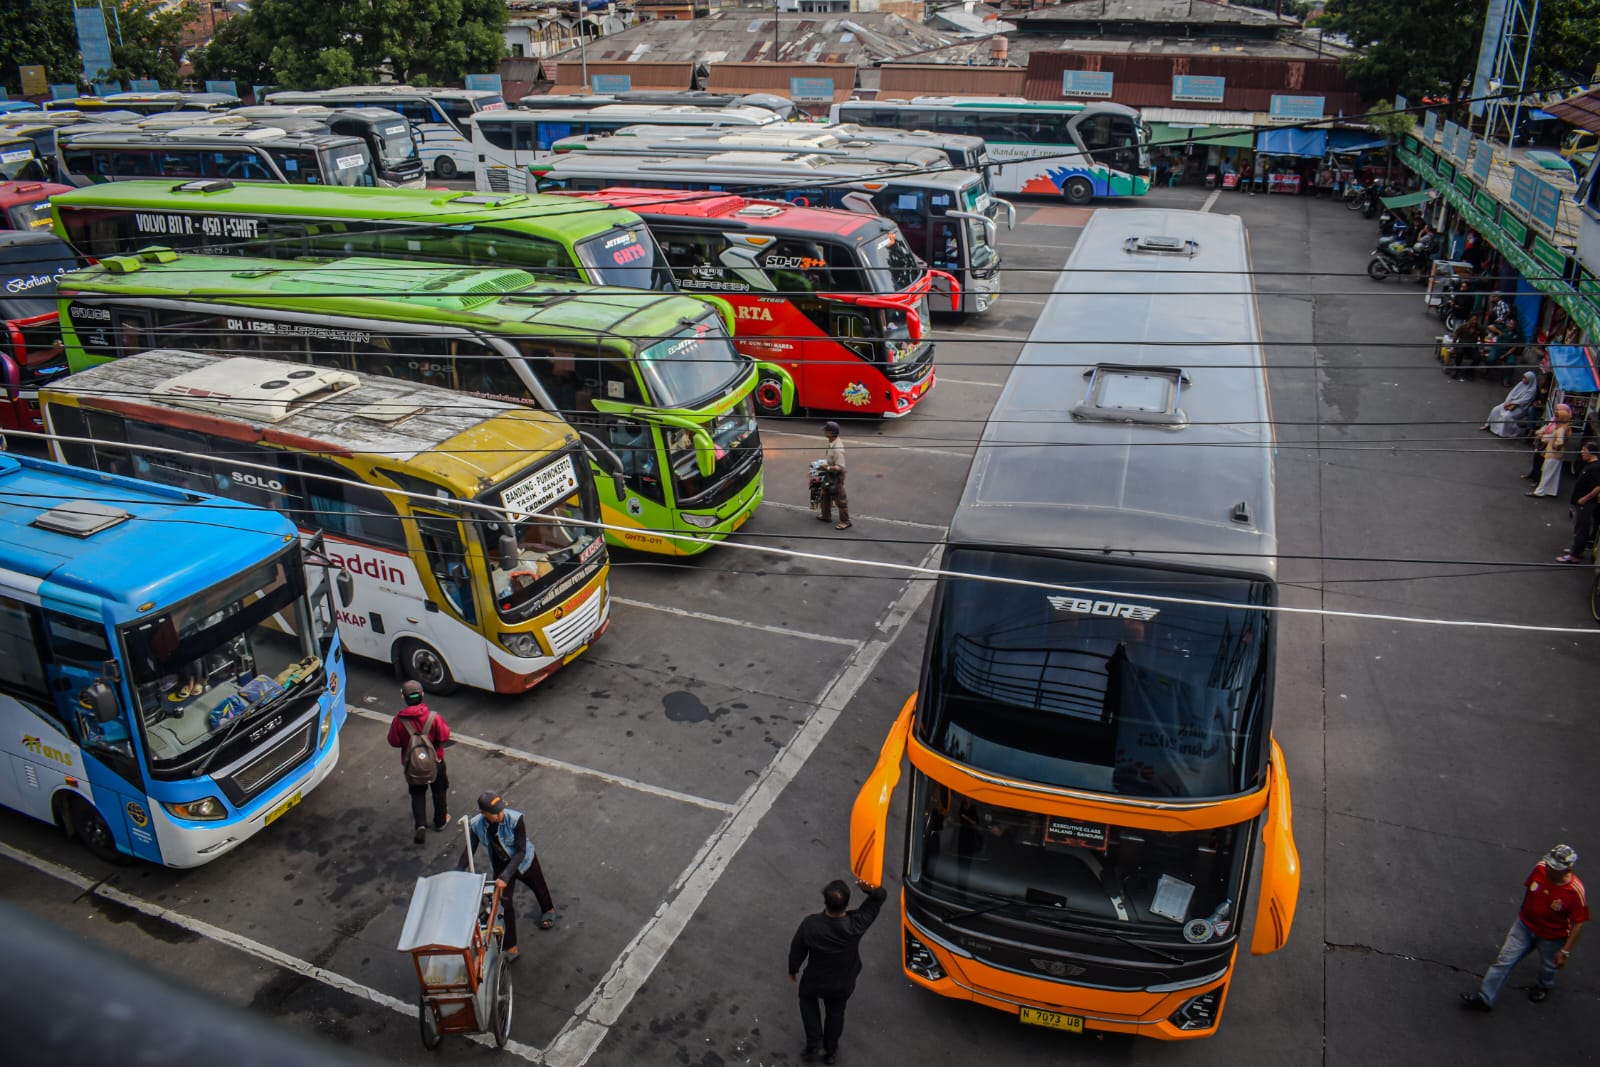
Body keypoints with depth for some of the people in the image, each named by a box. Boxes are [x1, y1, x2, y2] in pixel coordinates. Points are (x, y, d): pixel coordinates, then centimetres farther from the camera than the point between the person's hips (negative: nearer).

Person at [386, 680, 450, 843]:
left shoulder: (399, 721, -21)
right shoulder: (434, 717, -25)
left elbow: (394, 742, -9)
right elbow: (444, 737, -16)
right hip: (435, 761, 0)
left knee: (417, 793, 19)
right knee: (439, 791, 21)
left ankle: (420, 825, 6)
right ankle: (441, 821, 36)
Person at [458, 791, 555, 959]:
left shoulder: (516, 819, -37)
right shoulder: (476, 825, -25)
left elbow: (521, 852, -33)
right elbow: (469, 850, -13)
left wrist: (506, 876, -40)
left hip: (524, 861, -2)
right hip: (500, 865, 2)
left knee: (538, 886, 24)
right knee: (503, 903, -1)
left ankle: (548, 910, 59)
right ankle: (510, 947, 17)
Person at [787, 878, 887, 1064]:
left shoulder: (810, 924, -34)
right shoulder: (856, 924, -32)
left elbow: (796, 950, -15)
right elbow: (880, 895, -21)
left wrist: (793, 970, 5)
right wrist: (870, 889, -44)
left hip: (814, 981, -1)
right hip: (843, 984, 1)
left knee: (807, 999, 34)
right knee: (835, 1013, 30)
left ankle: (814, 1043, 28)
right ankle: (830, 1051, 49)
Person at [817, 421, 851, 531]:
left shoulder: (837, 448, -31)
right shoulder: (830, 443, -2)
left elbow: (840, 467, -30)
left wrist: (827, 468, -36)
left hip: (836, 476, -10)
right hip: (829, 475, 10)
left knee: (840, 499, 4)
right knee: (825, 496, 24)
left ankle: (845, 521, 17)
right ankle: (826, 516, 42)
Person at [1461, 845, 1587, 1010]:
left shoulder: (1575, 891, -31)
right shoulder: (1540, 868, -20)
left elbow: (1578, 922, -20)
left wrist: (1565, 951, -16)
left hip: (1551, 938, -3)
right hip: (1524, 925, 3)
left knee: (1548, 967, 24)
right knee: (1504, 960, 3)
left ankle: (1544, 987, 58)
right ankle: (1484, 997, 10)